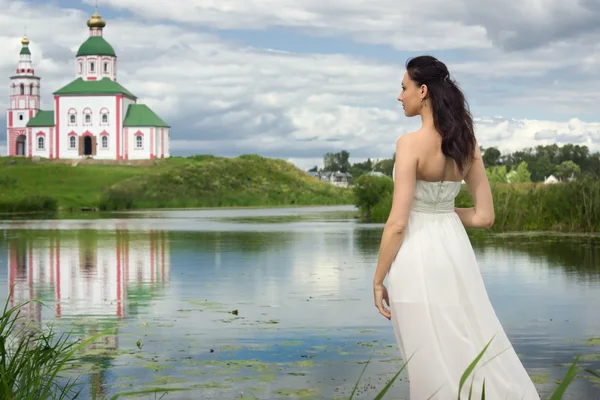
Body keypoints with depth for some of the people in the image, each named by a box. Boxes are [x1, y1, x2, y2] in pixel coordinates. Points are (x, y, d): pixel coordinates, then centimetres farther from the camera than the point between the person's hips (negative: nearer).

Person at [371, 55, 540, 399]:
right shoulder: (467, 143, 3)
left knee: (434, 361, 3)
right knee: (475, 348, 15)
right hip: (455, 249, 7)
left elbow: (398, 223, -17)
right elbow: (484, 216, 6)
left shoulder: (411, 143, -16)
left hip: (417, 256, -6)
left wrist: (378, 279, -8)